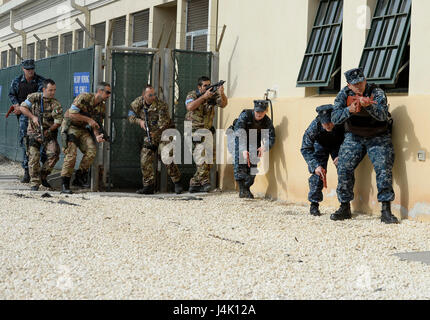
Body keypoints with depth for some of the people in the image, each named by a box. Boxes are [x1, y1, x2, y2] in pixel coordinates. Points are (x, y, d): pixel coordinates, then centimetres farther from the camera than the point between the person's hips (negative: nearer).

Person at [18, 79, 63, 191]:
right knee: (34, 157, -8)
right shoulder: (34, 97, -3)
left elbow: (58, 122, -9)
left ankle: (43, 176, -1)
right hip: (34, 132, 0)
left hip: (49, 133, 0)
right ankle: (35, 183, 3)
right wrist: (33, 117, -14)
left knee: (54, 153, -19)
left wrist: (48, 131, -18)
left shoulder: (56, 104, -7)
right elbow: (22, 108, -2)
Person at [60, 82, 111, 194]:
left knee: (92, 150, -13)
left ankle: (79, 178, -2)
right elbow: (72, 114, -23)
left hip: (83, 130, 7)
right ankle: (65, 184, -7)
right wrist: (88, 119, -20)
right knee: (71, 154, -15)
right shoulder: (84, 98, -20)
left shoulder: (102, 107, 3)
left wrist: (97, 136, -13)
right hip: (70, 127, -7)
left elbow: (95, 124, 8)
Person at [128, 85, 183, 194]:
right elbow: (131, 116, 7)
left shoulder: (161, 105, -20)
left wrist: (156, 132, -42)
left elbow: (164, 122, -26)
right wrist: (139, 121, -13)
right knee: (145, 160, 0)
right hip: (148, 137, 5)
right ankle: (149, 186, 8)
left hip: (163, 134, -5)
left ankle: (177, 183, -10)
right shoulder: (138, 103, -4)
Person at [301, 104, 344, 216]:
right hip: (320, 145, -1)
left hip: (338, 145, 1)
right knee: (317, 173, -14)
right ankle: (314, 204, -3)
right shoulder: (314, 126, -35)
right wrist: (315, 166, -39)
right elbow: (305, 149, -28)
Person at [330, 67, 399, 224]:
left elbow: (382, 115, -31)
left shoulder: (377, 93, -16)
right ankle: (345, 208, 8)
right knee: (343, 169, -6)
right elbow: (335, 118, -15)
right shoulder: (344, 94, -6)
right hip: (353, 137, 3)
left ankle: (386, 211, -16)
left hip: (378, 137, -3)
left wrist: (368, 105, -48)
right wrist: (349, 110, -34)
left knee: (384, 168, -18)